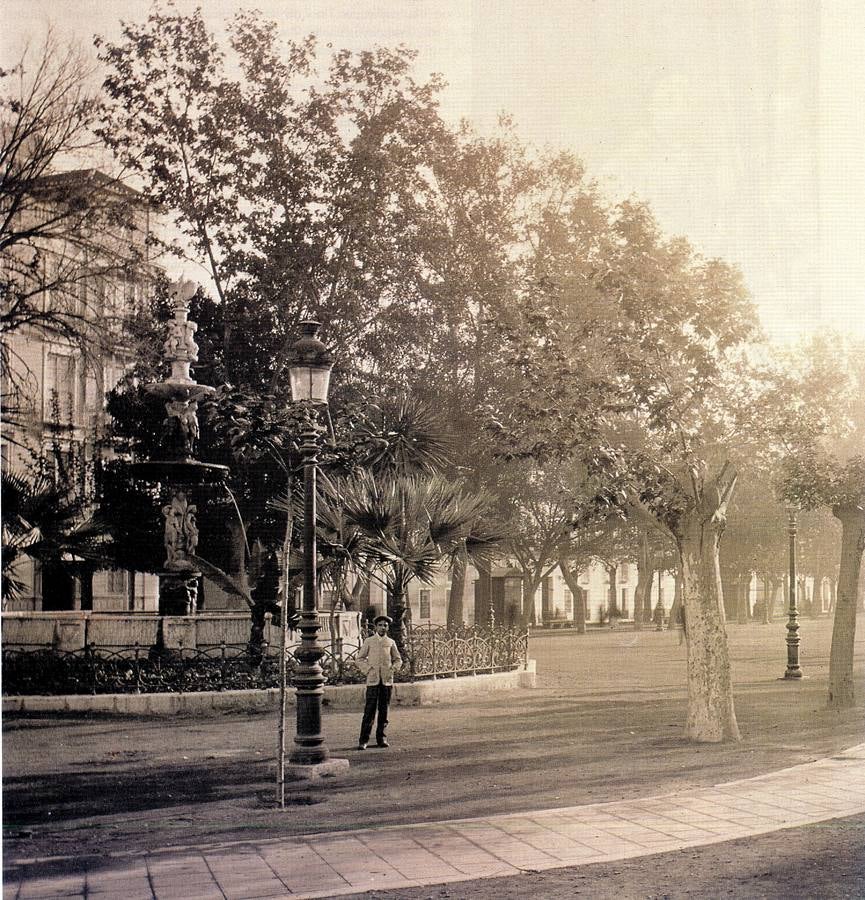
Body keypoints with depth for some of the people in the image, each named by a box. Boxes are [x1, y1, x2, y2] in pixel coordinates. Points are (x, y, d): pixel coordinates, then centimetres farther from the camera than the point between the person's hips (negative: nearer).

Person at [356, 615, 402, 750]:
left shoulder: (391, 642, 11)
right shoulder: (369, 641, 5)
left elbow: (398, 659, 19)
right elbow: (360, 658, 9)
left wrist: (393, 669, 2)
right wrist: (368, 669, -5)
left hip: (387, 680, 2)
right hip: (373, 680, -2)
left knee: (384, 710, 5)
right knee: (369, 710, -7)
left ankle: (382, 738, 13)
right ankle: (363, 740, -6)